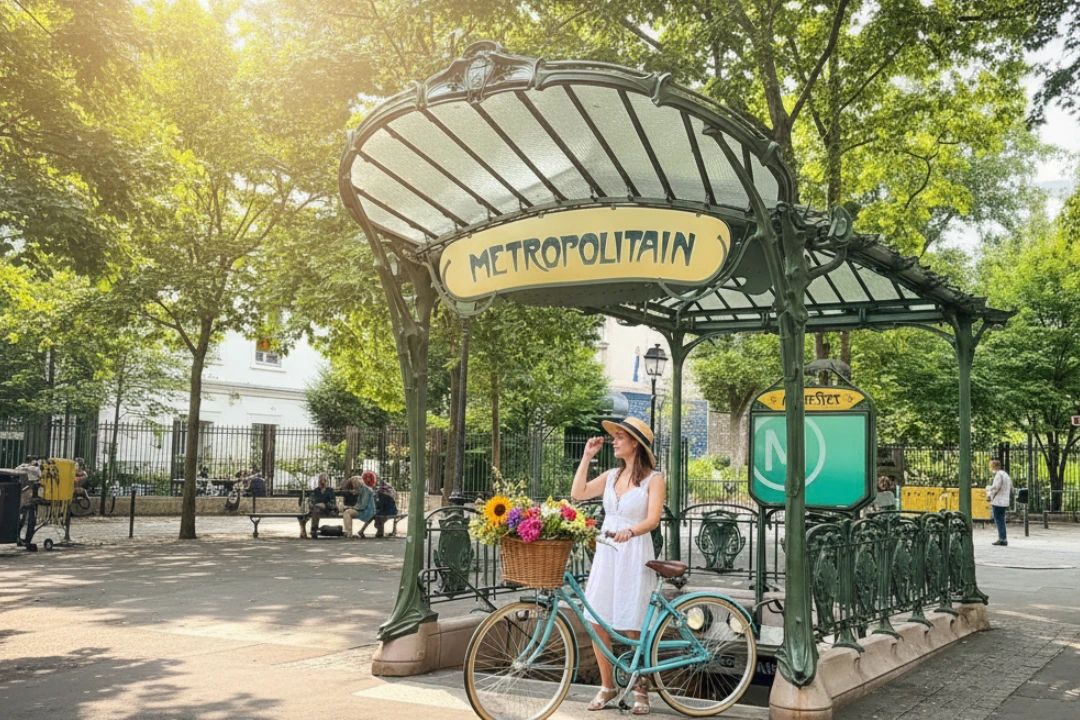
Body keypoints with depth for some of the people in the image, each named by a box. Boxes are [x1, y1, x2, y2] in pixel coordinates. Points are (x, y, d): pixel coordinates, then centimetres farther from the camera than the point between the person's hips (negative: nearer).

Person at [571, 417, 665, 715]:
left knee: (631, 628, -1)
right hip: (605, 552, 5)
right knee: (596, 621, 3)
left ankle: (640, 687, 18)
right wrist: (586, 457, 4)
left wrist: (630, 531, -34)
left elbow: (653, 519, -15)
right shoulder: (612, 476, 11)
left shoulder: (653, 479, -5)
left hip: (634, 555, -5)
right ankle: (607, 686, 18)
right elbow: (578, 493, 5)